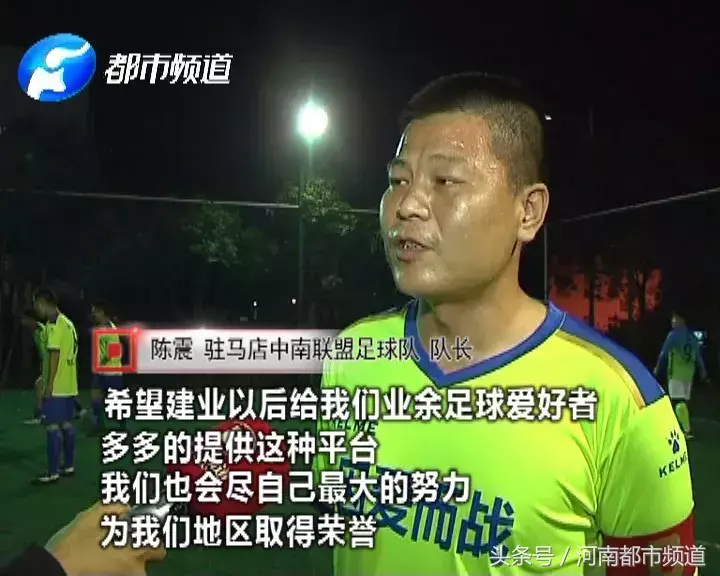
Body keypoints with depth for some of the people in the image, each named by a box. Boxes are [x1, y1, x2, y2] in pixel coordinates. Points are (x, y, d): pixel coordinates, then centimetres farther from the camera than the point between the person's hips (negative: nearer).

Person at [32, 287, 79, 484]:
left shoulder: (54, 323, -13)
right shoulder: (67, 322, 13)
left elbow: (55, 354, -18)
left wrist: (49, 384, -16)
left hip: (57, 386, -9)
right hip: (68, 385, 9)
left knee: (52, 426, -5)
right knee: (66, 425, 13)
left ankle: (52, 472, -2)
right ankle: (68, 466, 19)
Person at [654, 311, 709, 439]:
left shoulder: (673, 334, -7)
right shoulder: (692, 337, 12)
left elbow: (664, 353, -7)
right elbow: (698, 356, 17)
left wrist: (658, 368, 2)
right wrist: (703, 372, 26)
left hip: (676, 373, -7)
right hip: (689, 373, 7)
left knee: (678, 402, -9)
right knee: (683, 401, 14)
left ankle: (687, 430, -18)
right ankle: (685, 427, 20)